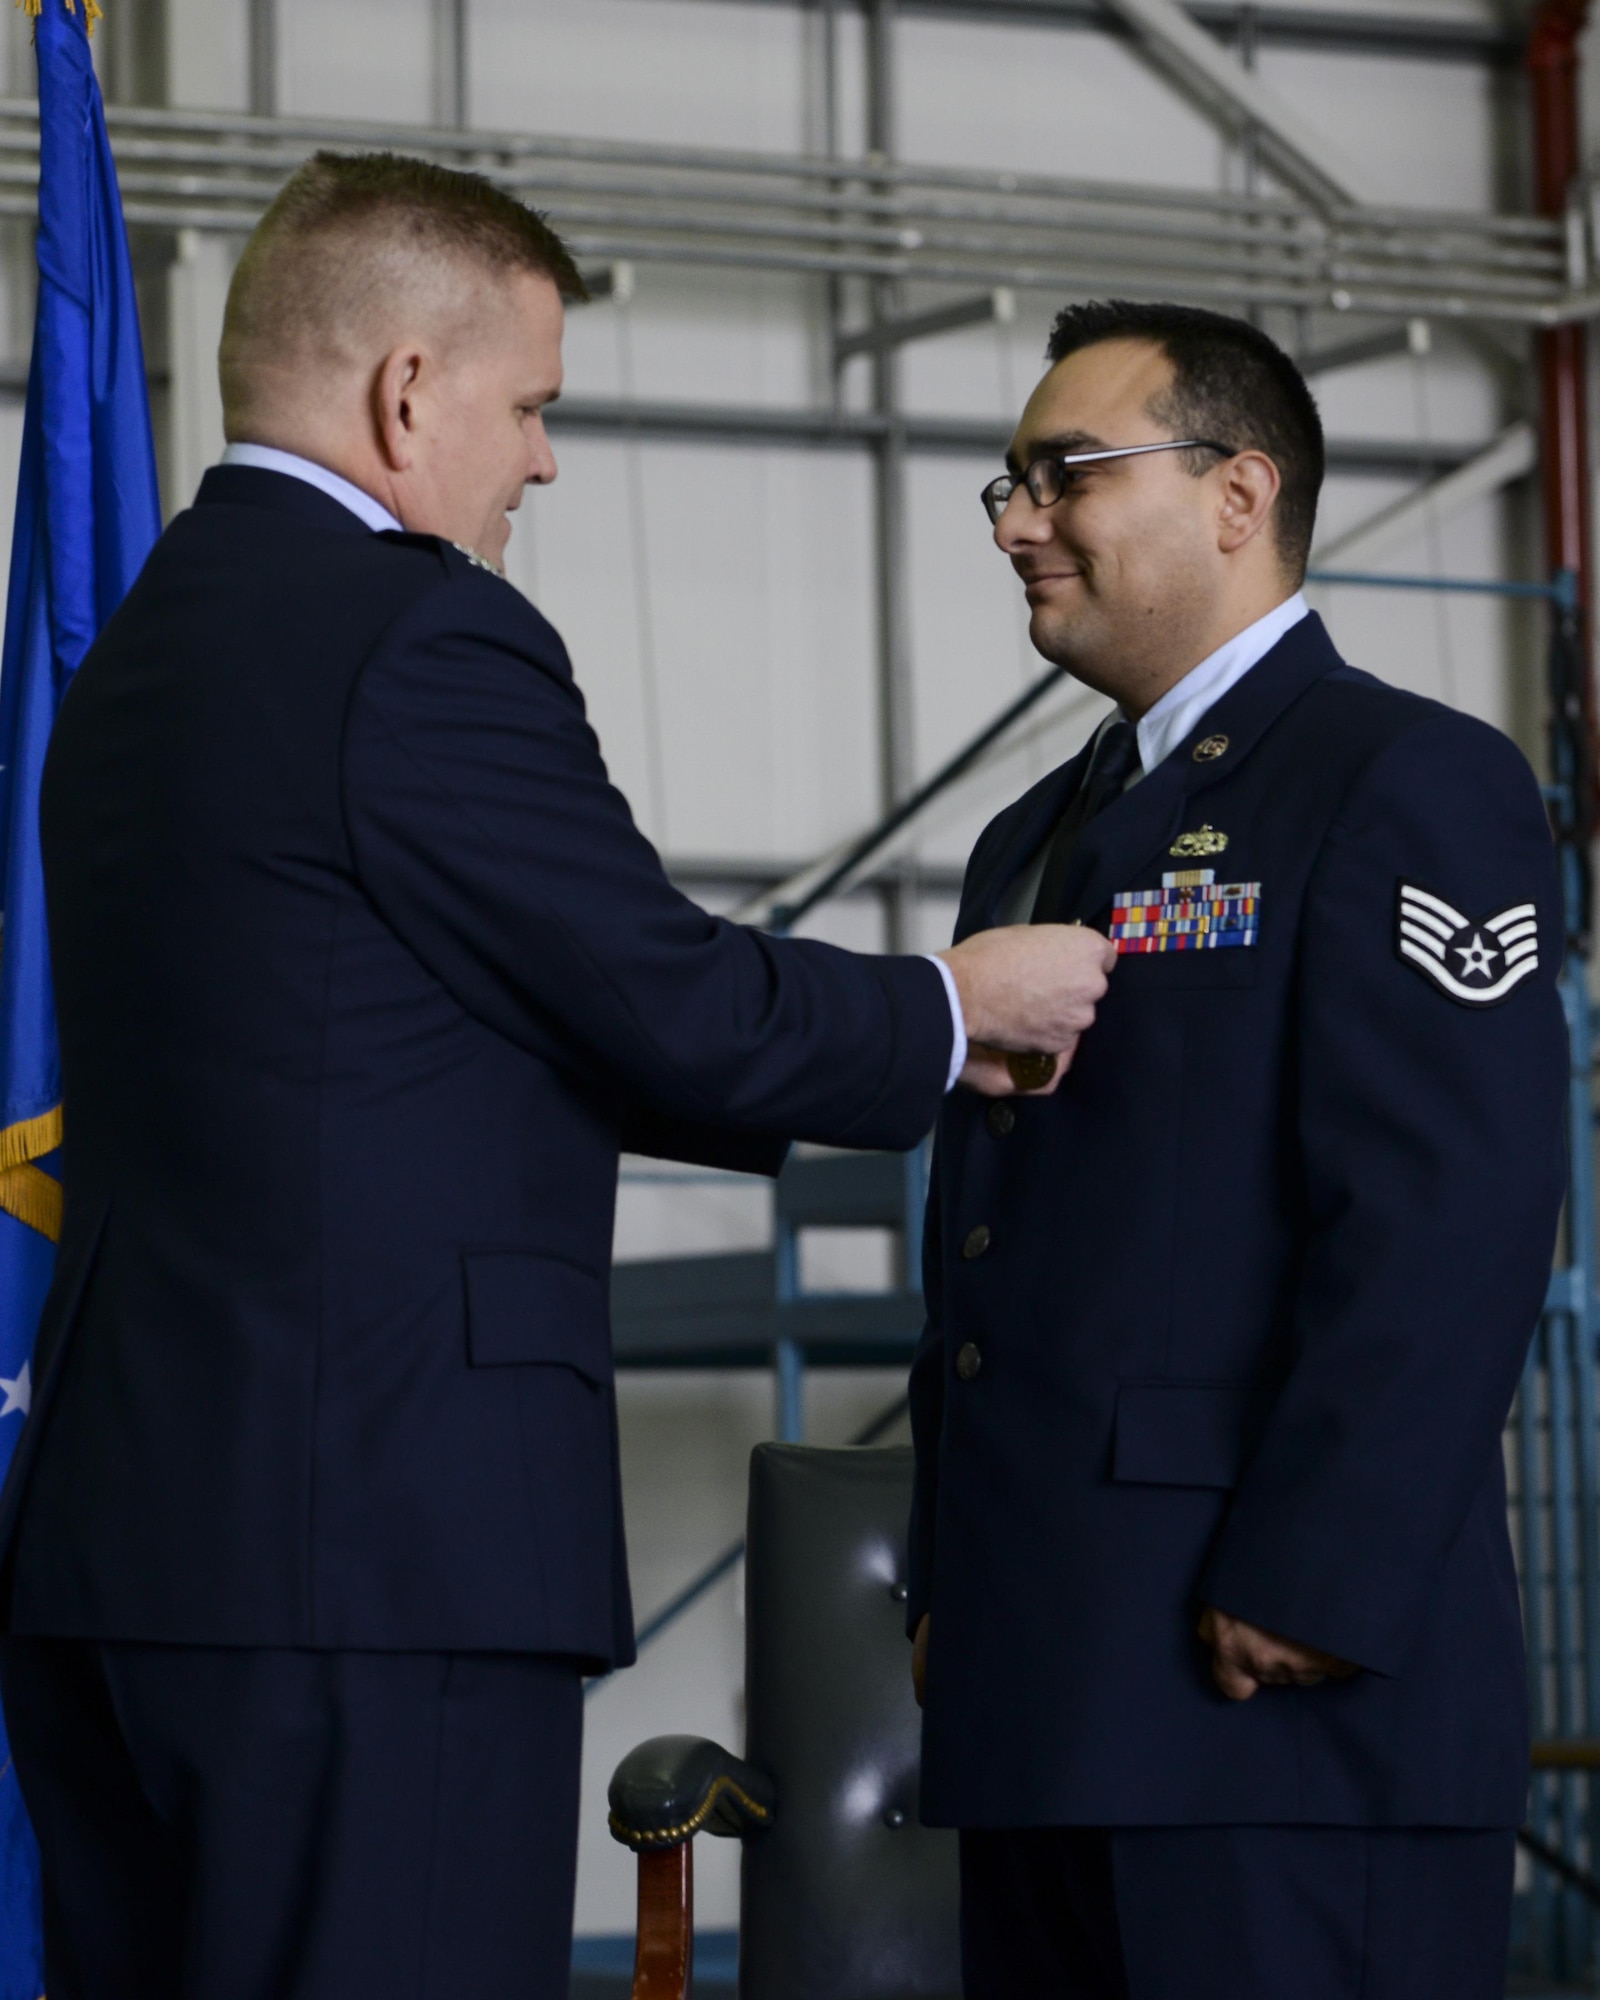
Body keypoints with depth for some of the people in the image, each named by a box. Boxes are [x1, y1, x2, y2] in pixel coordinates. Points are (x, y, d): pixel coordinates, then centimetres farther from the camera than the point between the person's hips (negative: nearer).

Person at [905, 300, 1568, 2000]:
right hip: (1047, 1701, 8)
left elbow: (1448, 1228, -15)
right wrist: (947, 1590, 16)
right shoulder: (1036, 840, 23)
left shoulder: (1409, 789, -4)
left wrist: (1304, 1599, -20)